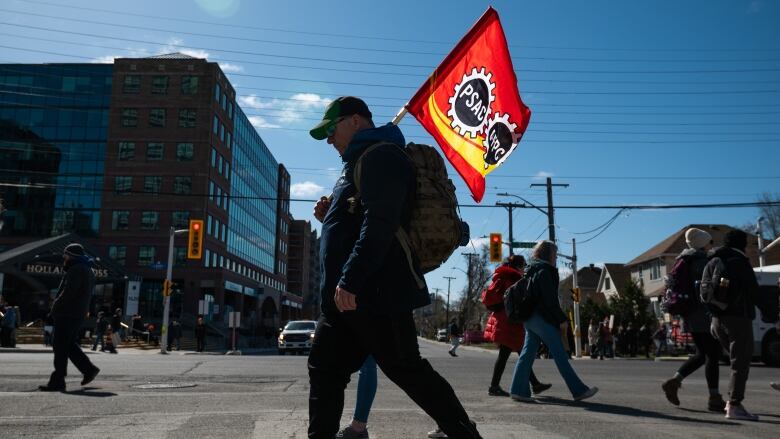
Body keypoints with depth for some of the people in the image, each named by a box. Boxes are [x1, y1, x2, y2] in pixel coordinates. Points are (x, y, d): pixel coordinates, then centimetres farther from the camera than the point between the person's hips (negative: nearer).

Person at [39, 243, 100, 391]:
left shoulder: (76, 270, -14)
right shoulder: (87, 270, 19)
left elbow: (69, 292, -23)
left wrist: (56, 305, -9)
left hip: (67, 314, -10)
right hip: (78, 314, 10)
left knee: (61, 347, -5)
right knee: (70, 345, 18)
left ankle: (57, 381, -2)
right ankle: (89, 369, 14)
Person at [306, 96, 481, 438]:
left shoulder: (380, 154, -8)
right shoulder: (363, 160, 25)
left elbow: (380, 224, -22)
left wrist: (349, 280, -26)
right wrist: (331, 216, 13)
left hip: (376, 292, -10)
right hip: (351, 295, 10)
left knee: (406, 370, -3)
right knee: (324, 370, 11)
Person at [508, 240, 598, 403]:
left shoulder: (532, 271, 19)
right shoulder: (544, 271, -10)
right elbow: (550, 299, -16)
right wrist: (562, 319, -13)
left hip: (530, 319, 10)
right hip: (542, 319, -9)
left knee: (528, 353, 6)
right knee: (560, 354, -4)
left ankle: (519, 390, 4)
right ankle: (579, 390, 1)